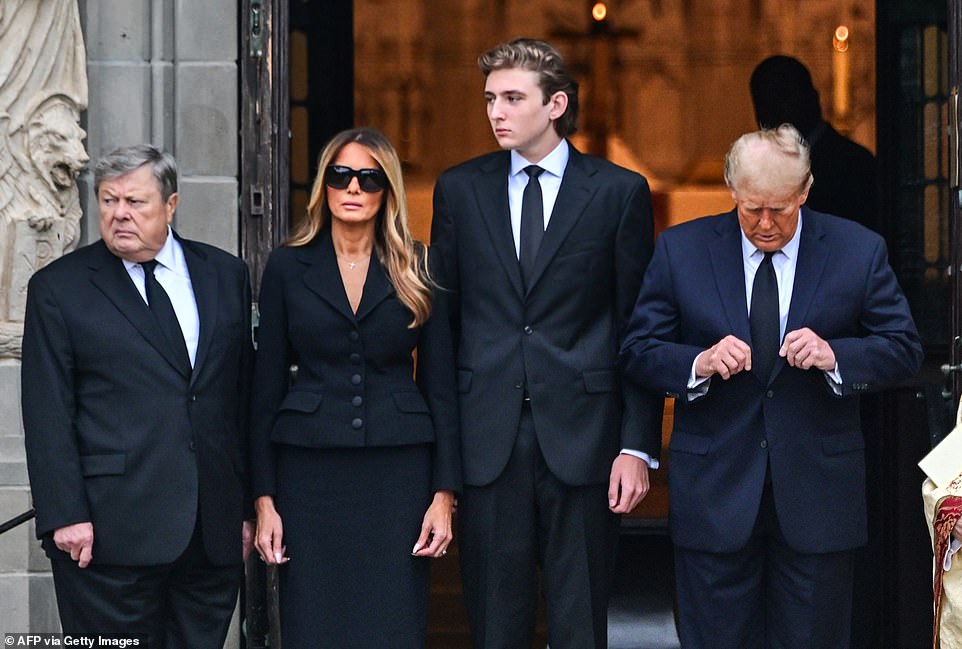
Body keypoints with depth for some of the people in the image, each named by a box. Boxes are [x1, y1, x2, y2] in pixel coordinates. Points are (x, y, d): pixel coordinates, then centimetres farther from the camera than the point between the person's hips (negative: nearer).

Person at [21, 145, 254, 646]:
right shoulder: (58, 288, 2)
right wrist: (64, 516, -10)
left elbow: (245, 393, 12)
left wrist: (251, 503, 9)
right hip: (111, 527, -3)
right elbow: (48, 414, -3)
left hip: (215, 528, 3)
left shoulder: (225, 275, 11)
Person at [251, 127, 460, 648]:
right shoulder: (288, 268, 5)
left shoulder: (418, 271, 5)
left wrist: (444, 493, -2)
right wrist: (264, 498, 0)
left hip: (397, 471, 0)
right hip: (310, 472, 0)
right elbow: (267, 386, 5)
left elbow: (440, 385, 5)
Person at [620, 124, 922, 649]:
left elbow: (903, 349, 1)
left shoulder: (860, 251, 0)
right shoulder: (680, 250, 0)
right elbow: (638, 351, 0)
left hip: (817, 488, 0)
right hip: (714, 488, 0)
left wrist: (835, 356, -18)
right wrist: (699, 364, -20)